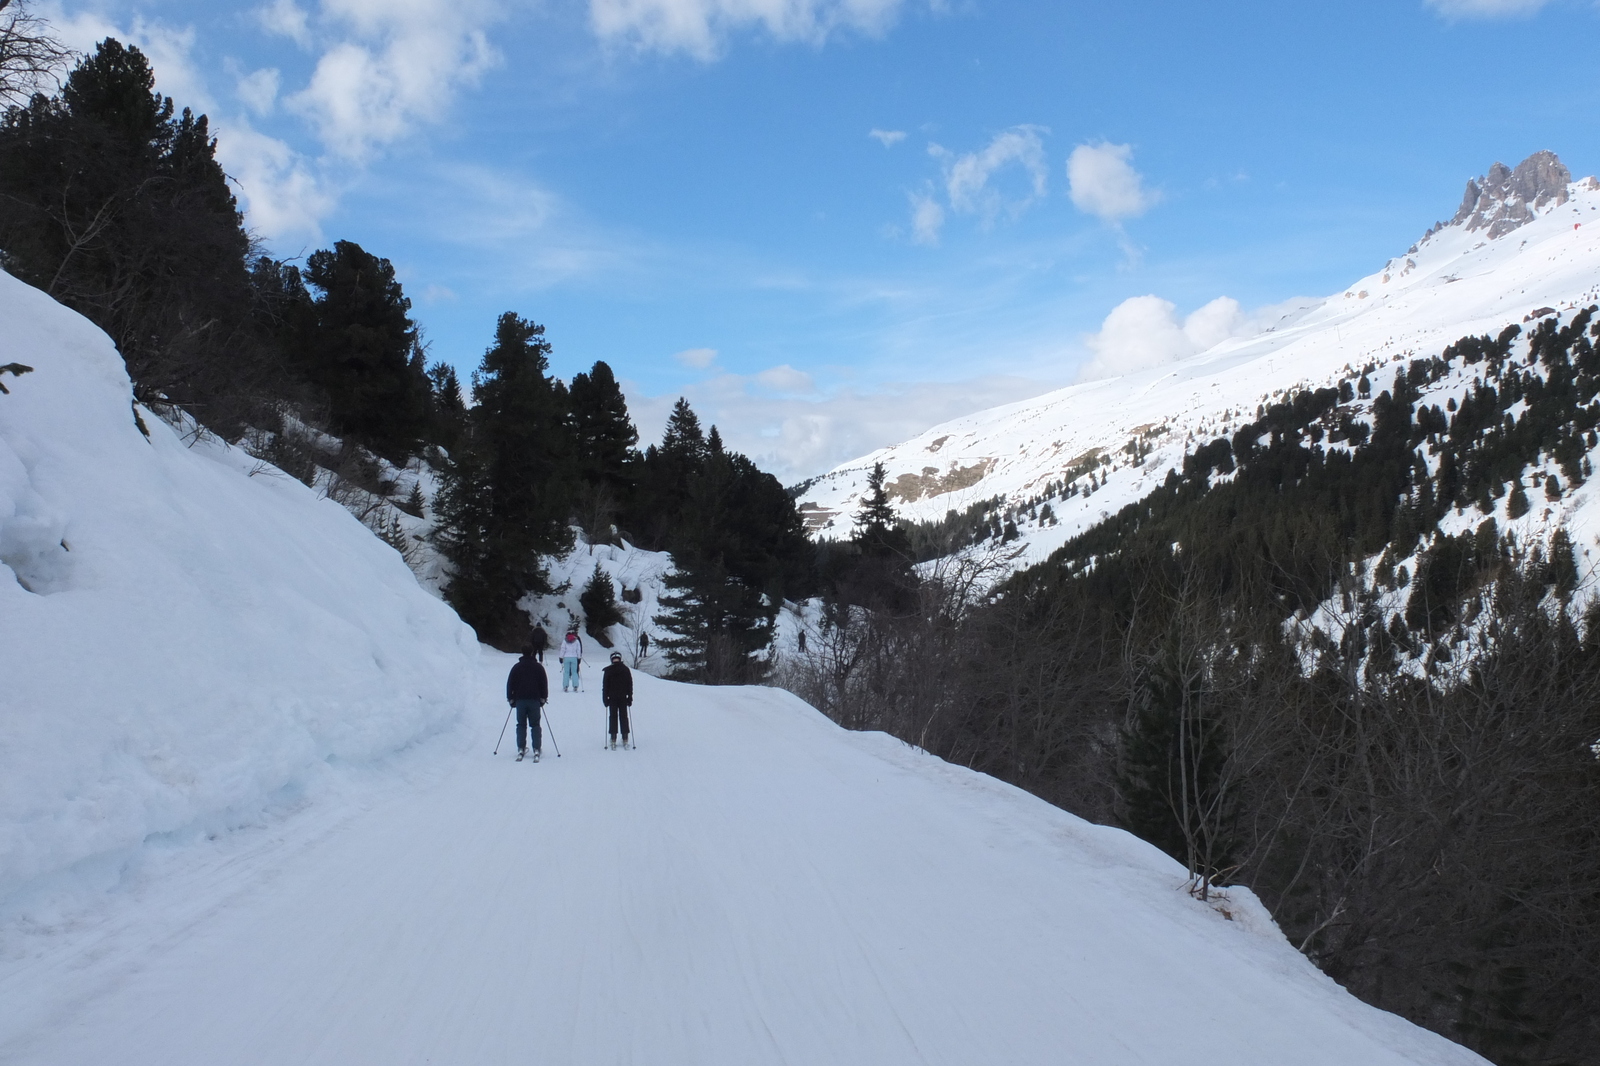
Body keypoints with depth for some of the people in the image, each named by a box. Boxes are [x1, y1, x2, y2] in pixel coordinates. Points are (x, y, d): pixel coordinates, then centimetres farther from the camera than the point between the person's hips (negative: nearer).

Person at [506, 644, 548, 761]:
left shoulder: (516, 667, 3)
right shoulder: (538, 667, 2)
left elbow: (510, 683, 4)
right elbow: (544, 683, 4)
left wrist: (511, 698, 12)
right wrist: (543, 698, 12)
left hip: (520, 700, 0)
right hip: (534, 700, 0)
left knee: (521, 725, 8)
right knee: (535, 725, 3)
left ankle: (521, 749, 1)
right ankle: (536, 750, -6)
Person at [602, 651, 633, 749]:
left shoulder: (607, 670, -4)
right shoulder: (625, 669, 0)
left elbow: (605, 686, -2)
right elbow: (630, 685, 3)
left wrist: (605, 699, 4)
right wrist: (630, 698, 9)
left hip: (612, 698, -1)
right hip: (623, 697, 1)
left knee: (613, 717, 5)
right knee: (624, 717, 7)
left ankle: (613, 739, 1)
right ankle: (625, 739, 4)